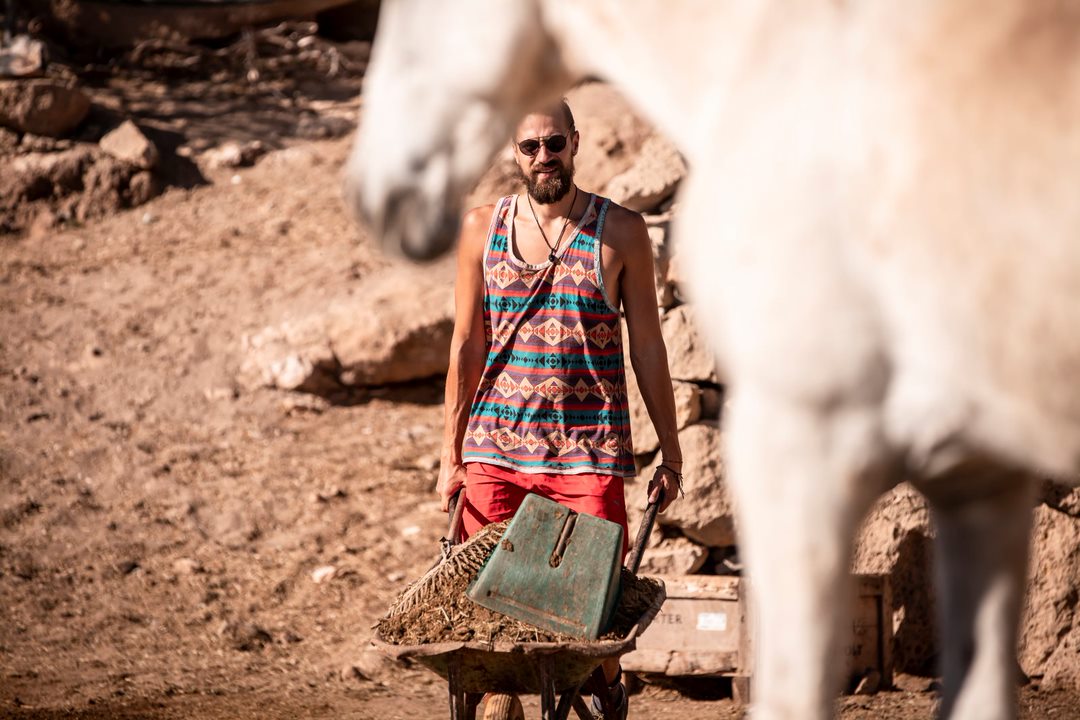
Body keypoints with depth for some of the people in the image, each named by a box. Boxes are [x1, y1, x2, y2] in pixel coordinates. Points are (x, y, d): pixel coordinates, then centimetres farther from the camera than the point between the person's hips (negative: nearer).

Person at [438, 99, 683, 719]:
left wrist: (672, 453, 6)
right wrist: (451, 455, 8)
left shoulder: (620, 232, 3)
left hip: (589, 451, -2)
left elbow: (648, 347, 6)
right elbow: (466, 345, 11)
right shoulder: (482, 229, 9)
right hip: (495, 448, 2)